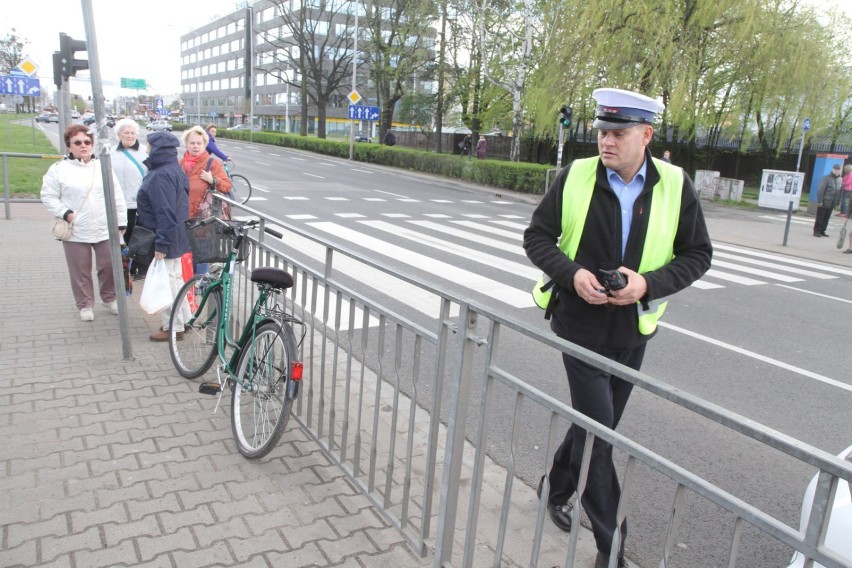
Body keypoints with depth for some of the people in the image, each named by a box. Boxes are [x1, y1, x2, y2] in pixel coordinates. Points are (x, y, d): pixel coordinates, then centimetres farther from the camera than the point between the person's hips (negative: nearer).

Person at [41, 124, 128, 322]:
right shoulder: (59, 169, -3)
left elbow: (117, 197, 6)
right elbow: (48, 196, 0)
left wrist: (121, 223, 3)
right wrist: (65, 213, -13)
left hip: (105, 230, 2)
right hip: (76, 231, -2)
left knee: (109, 266, 9)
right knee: (81, 271, 7)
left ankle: (109, 298, 30)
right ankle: (85, 305, 23)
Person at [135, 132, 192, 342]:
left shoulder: (161, 175, -21)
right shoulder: (174, 169, 11)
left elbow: (166, 212, -26)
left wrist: (161, 244, -24)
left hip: (164, 238, -10)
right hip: (175, 236, 10)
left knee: (166, 281, -1)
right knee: (175, 278, 18)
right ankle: (184, 320, 29)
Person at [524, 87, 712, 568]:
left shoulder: (675, 186, -5)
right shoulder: (575, 177, -7)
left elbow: (697, 254, 0)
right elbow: (537, 237, -1)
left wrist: (649, 283, -18)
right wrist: (572, 272, -20)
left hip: (632, 328, 3)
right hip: (581, 323, -2)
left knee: (596, 423, 16)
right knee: (599, 429, -2)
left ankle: (556, 487, 44)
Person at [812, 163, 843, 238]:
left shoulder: (840, 180, 11)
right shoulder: (826, 178, -9)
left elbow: (840, 192, 16)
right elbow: (820, 190, -12)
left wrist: (837, 202, 11)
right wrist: (820, 201, -15)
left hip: (832, 204, 6)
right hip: (824, 203, -6)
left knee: (826, 218, 10)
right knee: (819, 218, 0)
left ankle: (822, 231, 19)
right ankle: (816, 231, 7)